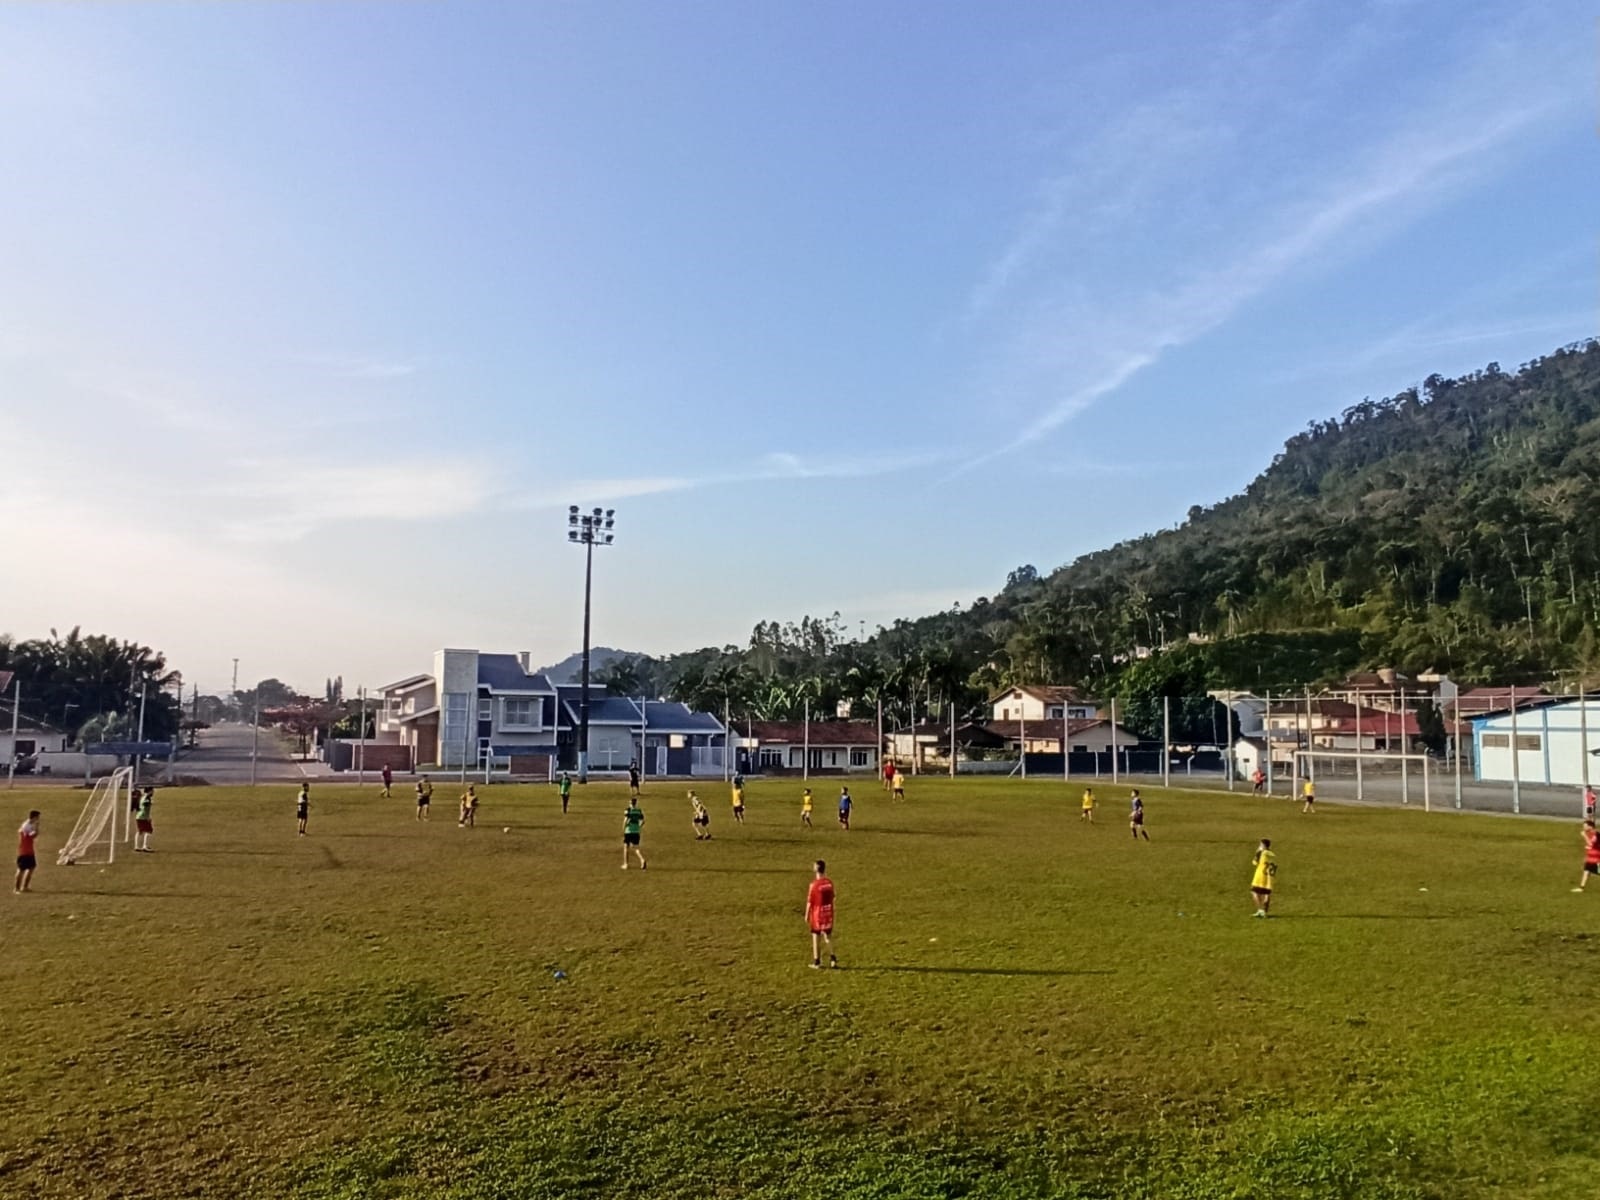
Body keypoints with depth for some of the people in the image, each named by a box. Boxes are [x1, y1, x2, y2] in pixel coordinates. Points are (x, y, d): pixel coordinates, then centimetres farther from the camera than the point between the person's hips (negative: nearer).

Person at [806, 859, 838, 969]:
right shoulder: (830, 883, -3)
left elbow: (809, 902, -12)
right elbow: (832, 898, 5)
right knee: (829, 936, 16)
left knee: (816, 937, 7)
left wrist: (806, 916, -1)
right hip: (828, 913, 4)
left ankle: (817, 962, 12)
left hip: (817, 914, -4)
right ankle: (832, 959, 12)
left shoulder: (814, 884, -17)